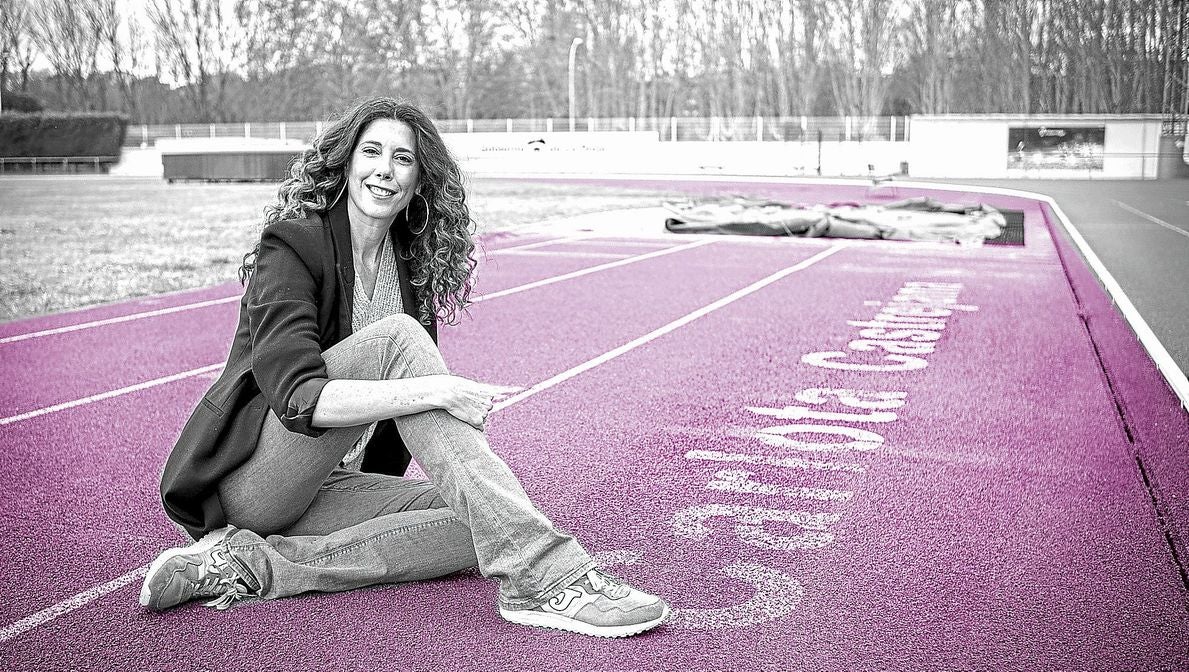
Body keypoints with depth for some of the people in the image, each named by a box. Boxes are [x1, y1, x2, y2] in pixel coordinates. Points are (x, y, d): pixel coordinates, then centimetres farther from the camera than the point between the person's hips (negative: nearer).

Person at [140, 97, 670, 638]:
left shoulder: (411, 263, 10)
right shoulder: (292, 243, -11)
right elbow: (298, 397, -27)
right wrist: (435, 391, -34)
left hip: (328, 485, 7)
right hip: (250, 474, -6)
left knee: (484, 524, -18)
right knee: (395, 338, -29)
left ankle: (257, 564, -19)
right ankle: (543, 574, -39)